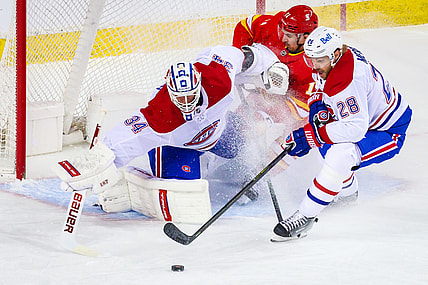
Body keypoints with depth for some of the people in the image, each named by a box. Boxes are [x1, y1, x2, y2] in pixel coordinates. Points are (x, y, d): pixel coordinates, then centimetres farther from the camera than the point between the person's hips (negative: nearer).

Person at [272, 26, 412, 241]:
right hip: (366, 117, 11)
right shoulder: (329, 62, -7)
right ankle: (346, 186, 41)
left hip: (389, 131, -11)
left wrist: (311, 135, -36)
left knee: (340, 156, -30)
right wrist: (317, 104, -8)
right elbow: (322, 86, 15)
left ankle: (306, 216, -23)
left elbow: (355, 128, -38)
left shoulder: (348, 81, -35)